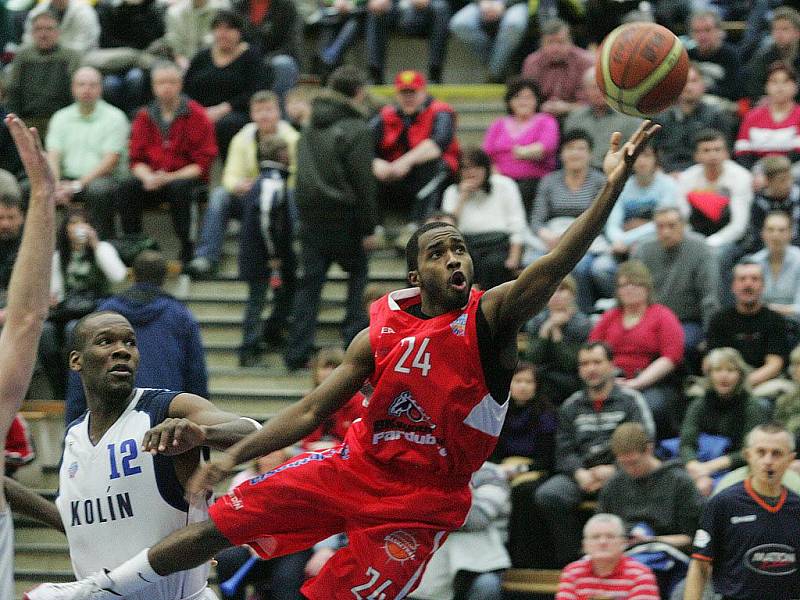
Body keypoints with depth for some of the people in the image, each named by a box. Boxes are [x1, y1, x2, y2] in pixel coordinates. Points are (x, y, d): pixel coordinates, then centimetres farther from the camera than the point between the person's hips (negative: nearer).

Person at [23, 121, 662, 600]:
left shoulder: (491, 317, -14)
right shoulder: (382, 333, 0)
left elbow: (554, 266, -30)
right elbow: (310, 411, 7)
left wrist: (612, 187, -44)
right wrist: (236, 454, 0)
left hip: (421, 501, -5)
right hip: (357, 463, 5)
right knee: (223, 520, 7)